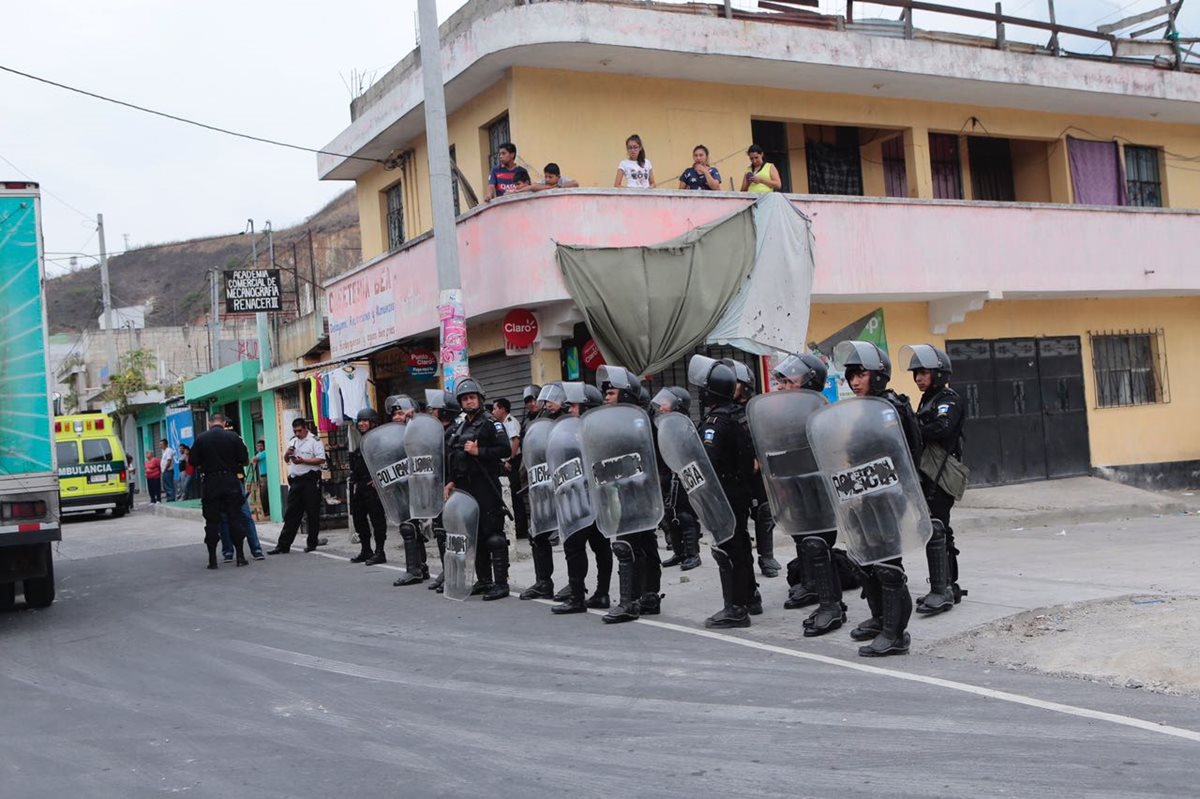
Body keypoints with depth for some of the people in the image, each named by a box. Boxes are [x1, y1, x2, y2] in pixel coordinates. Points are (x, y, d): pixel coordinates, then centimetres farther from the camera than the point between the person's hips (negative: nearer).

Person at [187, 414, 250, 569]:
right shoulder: (233, 437, -3)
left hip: (210, 484, 0)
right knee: (235, 518, 6)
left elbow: (193, 461, 0)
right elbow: (244, 460, -2)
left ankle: (212, 559, 6)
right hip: (231, 483, 0)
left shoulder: (201, 438, -2)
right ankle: (240, 556, 6)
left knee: (212, 521, 5)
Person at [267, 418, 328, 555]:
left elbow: (321, 459, -13)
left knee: (312, 513, 1)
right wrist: (288, 453, 1)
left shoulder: (314, 441, -5)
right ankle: (283, 546, 4)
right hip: (295, 480, 6)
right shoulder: (293, 441, 16)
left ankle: (312, 542, 11)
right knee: (291, 514, 5)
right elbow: (286, 460, 23)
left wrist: (303, 460, -20)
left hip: (310, 480, -6)